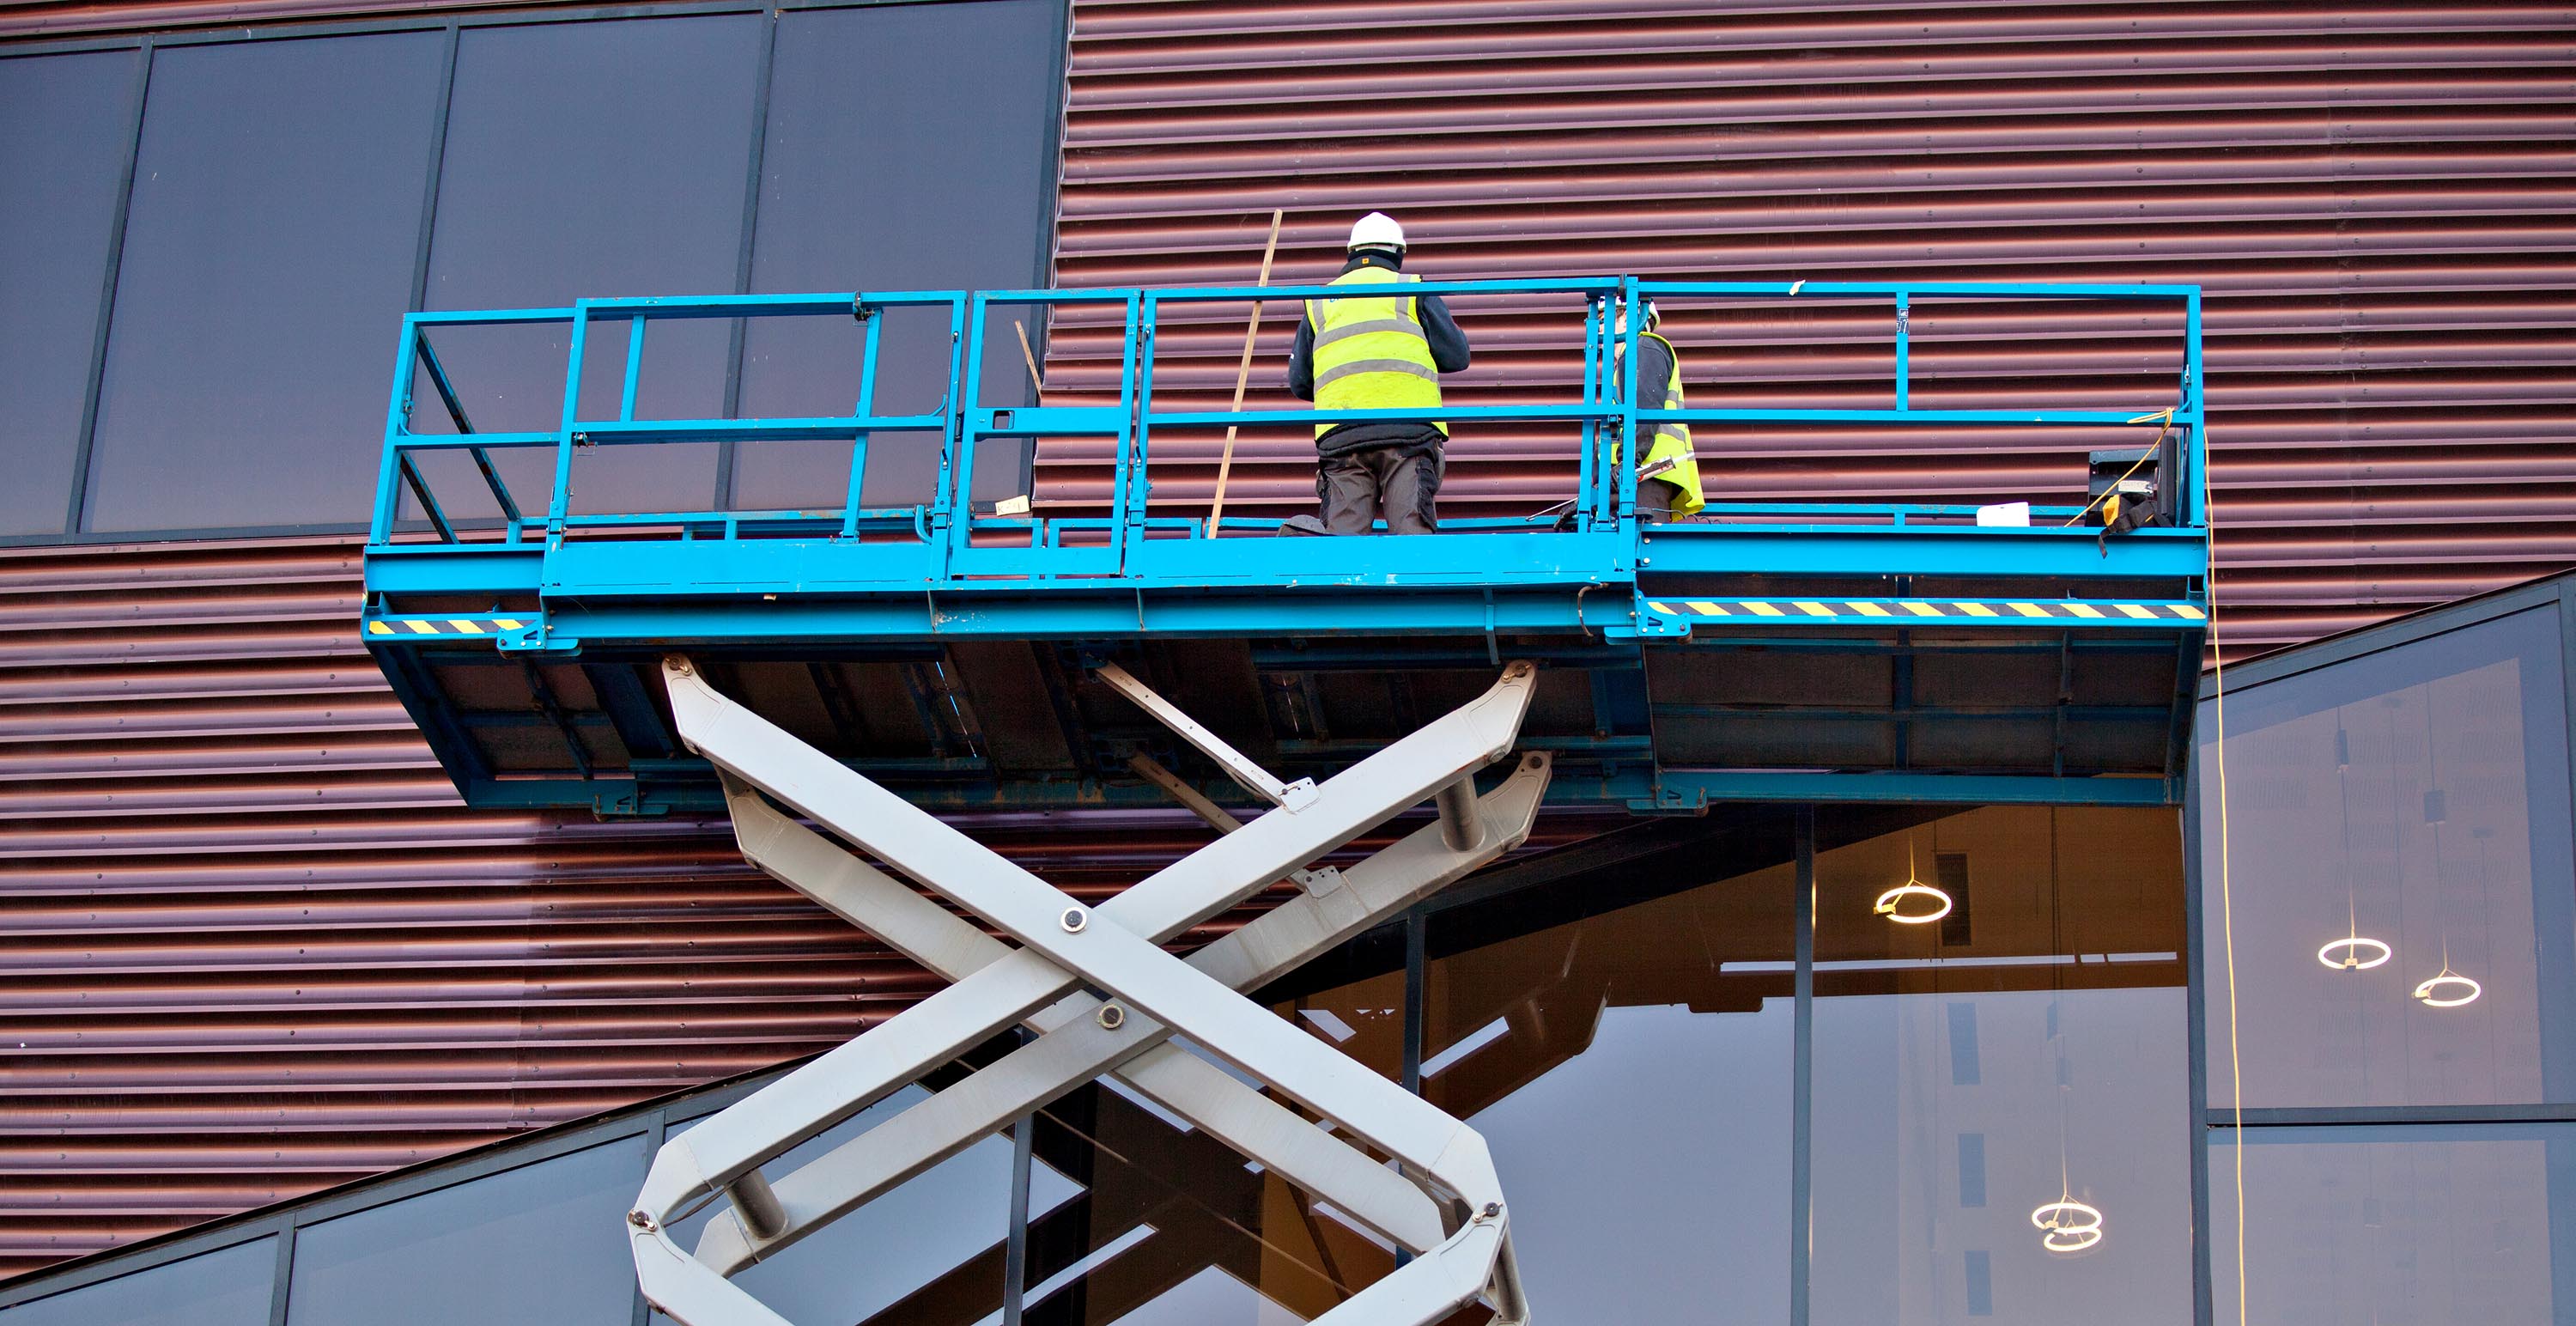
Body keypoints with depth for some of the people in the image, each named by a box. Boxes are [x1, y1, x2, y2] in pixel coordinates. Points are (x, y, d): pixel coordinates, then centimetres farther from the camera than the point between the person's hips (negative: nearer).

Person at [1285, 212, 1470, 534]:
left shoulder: (1319, 304, 23)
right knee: (1412, 532, -10)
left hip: (1339, 433, 2)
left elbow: (1299, 383, 20)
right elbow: (1456, 356, 10)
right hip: (1408, 427, -2)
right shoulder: (1412, 291, 15)